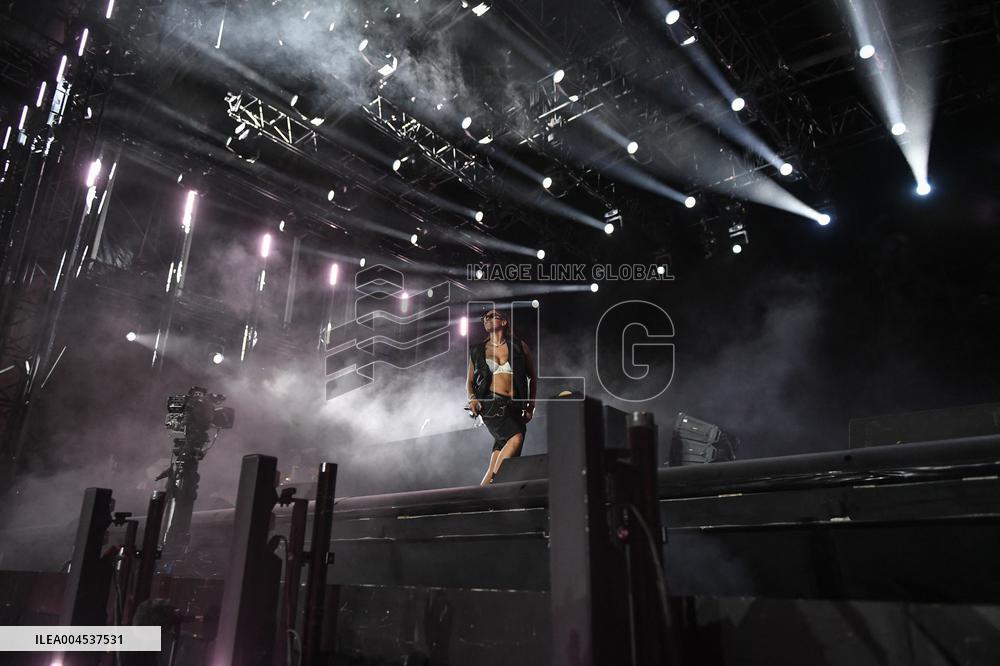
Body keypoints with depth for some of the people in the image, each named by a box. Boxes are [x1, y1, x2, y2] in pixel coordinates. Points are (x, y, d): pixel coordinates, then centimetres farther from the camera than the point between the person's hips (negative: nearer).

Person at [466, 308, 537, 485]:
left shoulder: (519, 346, 13)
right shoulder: (477, 350, 14)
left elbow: (533, 378, 17)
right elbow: (470, 381, 21)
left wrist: (531, 406, 8)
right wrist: (472, 398, 0)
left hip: (514, 407, 2)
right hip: (490, 403, -2)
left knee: (497, 462, -8)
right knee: (516, 438, -27)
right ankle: (492, 481, -18)